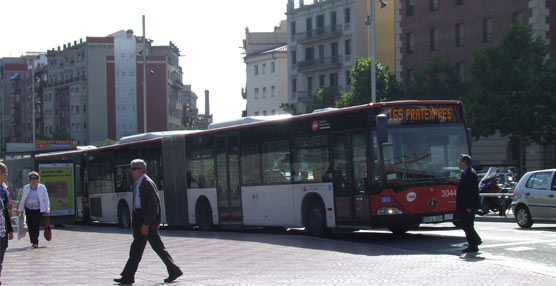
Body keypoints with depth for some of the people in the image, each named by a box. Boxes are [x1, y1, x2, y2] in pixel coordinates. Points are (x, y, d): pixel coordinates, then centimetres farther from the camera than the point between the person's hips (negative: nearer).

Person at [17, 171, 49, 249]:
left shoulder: (42, 188, -5)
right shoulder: (25, 188, 2)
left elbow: (46, 200, 0)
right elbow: (22, 200, 11)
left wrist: (47, 210, -1)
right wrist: (20, 209, 14)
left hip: (38, 210, -3)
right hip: (28, 209, 3)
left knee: (36, 226, -11)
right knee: (30, 226, 3)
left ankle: (35, 242, -7)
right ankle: (33, 241, 16)